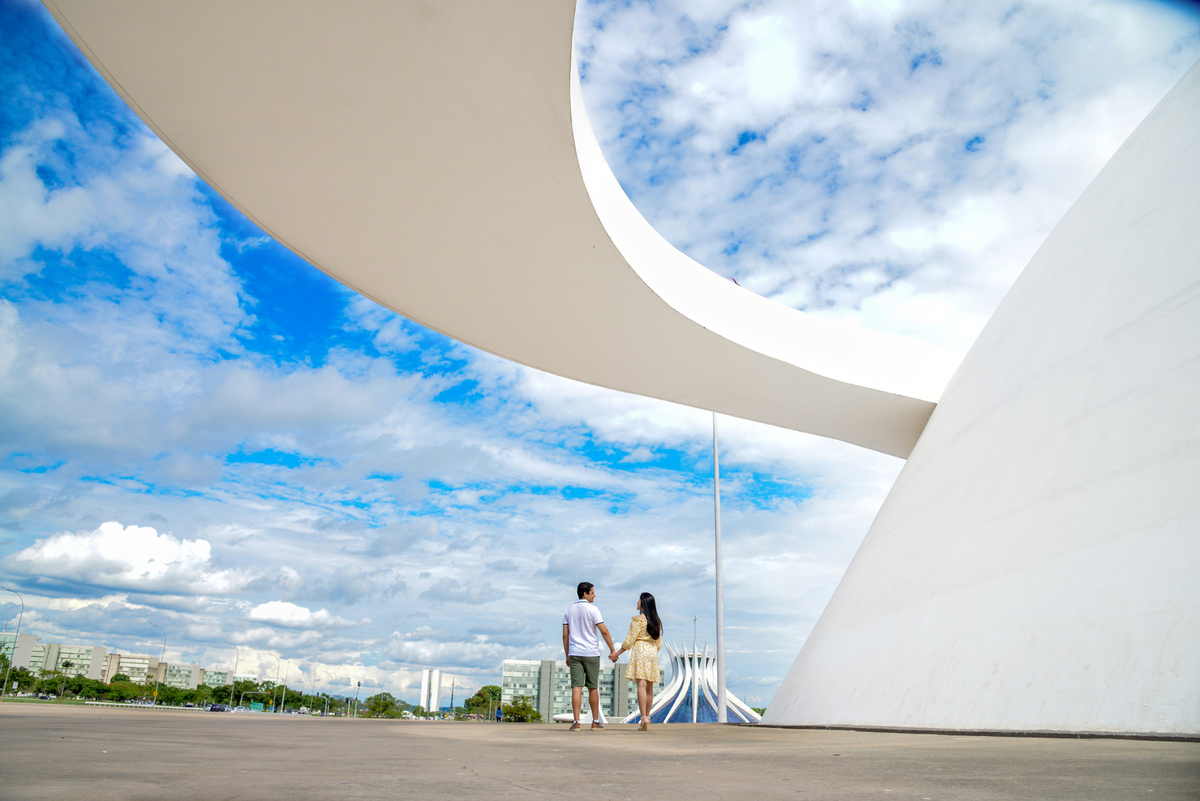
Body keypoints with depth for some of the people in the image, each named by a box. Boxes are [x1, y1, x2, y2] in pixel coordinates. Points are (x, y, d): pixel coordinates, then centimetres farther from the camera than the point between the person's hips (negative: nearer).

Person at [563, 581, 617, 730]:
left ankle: (576, 722, -12)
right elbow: (604, 631, -12)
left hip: (574, 653, 3)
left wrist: (567, 656, 13)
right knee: (593, 688, 10)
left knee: (576, 687, -3)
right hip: (591, 653, -3)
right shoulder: (592, 609, -7)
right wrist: (612, 650, -5)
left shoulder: (569, 610, 9)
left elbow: (565, 635, 8)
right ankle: (595, 721, 20)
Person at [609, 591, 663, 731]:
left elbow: (629, 641, -8)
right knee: (649, 687, 11)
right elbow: (659, 643, 15)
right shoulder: (656, 621, 13)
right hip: (653, 653, 7)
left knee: (641, 685, -13)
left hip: (640, 651, -7)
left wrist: (617, 653, 2)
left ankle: (644, 719, -22)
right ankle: (647, 717, 18)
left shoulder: (638, 619, -6)